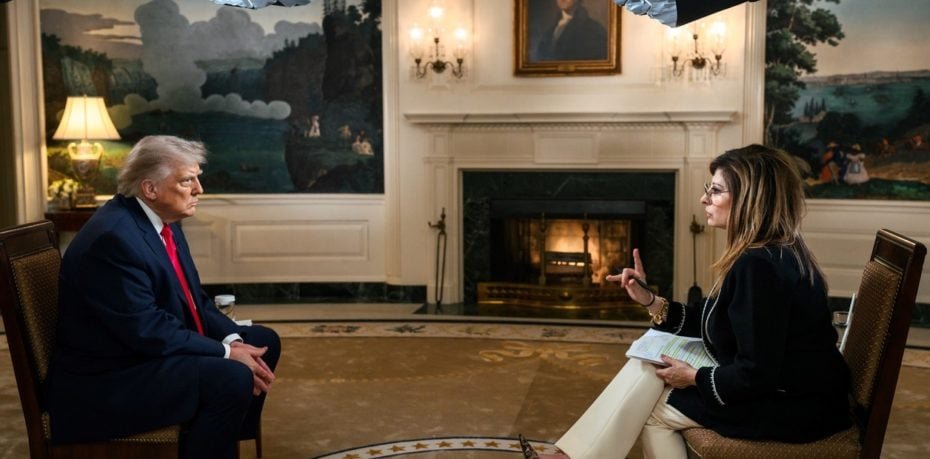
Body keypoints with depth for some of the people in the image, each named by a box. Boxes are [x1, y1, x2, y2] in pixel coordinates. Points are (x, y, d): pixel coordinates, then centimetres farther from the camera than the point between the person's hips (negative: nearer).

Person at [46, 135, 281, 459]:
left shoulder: (162, 220, 5)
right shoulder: (114, 238, -25)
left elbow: (193, 300, 9)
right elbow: (147, 331, -27)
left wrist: (232, 340, -8)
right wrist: (225, 353, -21)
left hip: (149, 350, 10)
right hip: (106, 381, -10)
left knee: (264, 342, 12)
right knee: (232, 379, -28)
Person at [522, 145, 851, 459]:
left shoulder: (760, 266, -26)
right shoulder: (769, 254, 7)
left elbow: (755, 375, -27)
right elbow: (715, 324, 12)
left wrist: (695, 377, -11)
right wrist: (650, 301, 2)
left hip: (789, 406, -9)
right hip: (778, 384, 9)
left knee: (650, 408, 0)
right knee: (651, 365, 7)